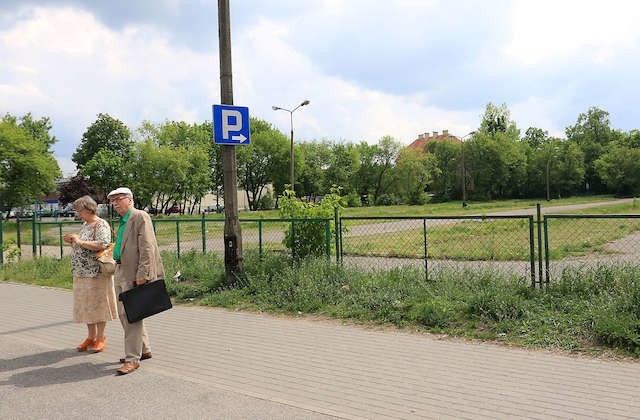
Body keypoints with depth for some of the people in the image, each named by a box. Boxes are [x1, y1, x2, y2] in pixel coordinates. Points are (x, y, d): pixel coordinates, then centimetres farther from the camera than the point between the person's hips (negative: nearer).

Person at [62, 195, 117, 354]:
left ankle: (100, 338, 10)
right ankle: (91, 337, 22)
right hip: (82, 273, 9)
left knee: (97, 303, 0)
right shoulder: (85, 225, 16)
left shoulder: (101, 225, -11)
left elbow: (102, 245, -25)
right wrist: (72, 241, 6)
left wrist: (80, 241, -20)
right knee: (86, 305, 12)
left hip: (96, 273, -9)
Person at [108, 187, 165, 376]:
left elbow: (146, 248, -19)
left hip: (135, 274, -10)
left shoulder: (140, 217, -12)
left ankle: (133, 358, 0)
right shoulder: (122, 221, 18)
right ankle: (144, 349, 28)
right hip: (122, 272, 10)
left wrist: (142, 274, -23)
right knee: (123, 312, 16)